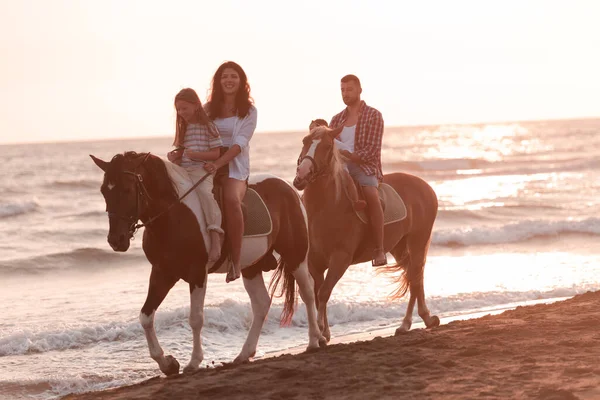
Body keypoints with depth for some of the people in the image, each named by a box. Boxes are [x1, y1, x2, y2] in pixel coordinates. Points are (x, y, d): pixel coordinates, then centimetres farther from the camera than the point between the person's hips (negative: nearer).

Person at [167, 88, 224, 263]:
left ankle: (216, 237, -40)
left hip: (201, 170, -8)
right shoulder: (183, 128, 20)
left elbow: (216, 153, -6)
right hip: (182, 172, 8)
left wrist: (196, 154, -19)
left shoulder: (207, 126, -1)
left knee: (203, 191, -35)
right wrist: (174, 157, 0)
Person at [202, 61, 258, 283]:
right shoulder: (209, 109, 15)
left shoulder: (249, 111, 5)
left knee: (231, 199, -35)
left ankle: (236, 260, -32)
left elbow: (240, 143, -8)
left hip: (234, 166, -4)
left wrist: (217, 163, -23)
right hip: (206, 164, 4)